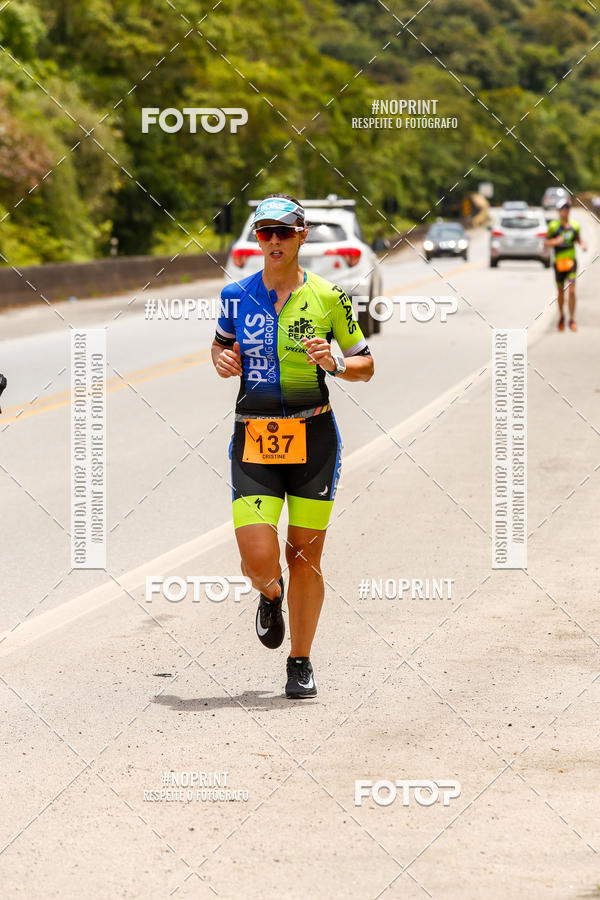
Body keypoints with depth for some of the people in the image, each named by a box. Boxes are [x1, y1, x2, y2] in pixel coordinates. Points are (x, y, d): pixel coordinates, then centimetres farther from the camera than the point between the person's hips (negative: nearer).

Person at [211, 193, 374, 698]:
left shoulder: (328, 297, 0)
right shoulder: (237, 295, 5)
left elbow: (366, 365, 8)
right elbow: (221, 344, 23)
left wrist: (334, 363, -13)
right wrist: (222, 360, 0)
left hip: (313, 435, -1)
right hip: (254, 438, 1)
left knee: (305, 556, 1)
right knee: (258, 561, -11)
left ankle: (301, 663, 19)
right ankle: (271, 595, 27)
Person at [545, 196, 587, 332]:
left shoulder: (574, 226, 1)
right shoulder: (553, 226, -6)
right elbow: (546, 242, -3)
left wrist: (582, 245, -3)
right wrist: (555, 241, -22)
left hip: (571, 262, 0)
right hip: (559, 263, 0)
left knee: (572, 291, -12)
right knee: (560, 291, 12)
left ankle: (572, 320, -5)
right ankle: (561, 316, 36)